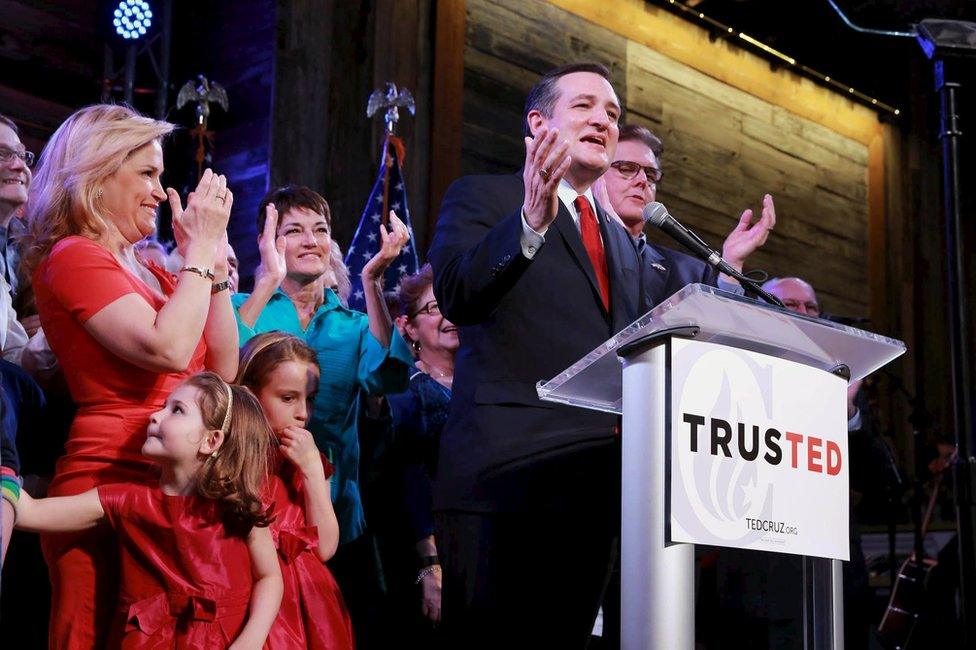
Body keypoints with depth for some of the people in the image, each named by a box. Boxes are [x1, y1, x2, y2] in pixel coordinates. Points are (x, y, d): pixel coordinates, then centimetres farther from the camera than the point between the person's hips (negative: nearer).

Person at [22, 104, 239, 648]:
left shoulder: (147, 271, 18)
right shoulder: (73, 258, -8)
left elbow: (224, 368, 12)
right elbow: (169, 349, -21)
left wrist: (214, 258, 6)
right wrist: (200, 248, -10)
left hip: (169, 486, 8)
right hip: (111, 479, -8)